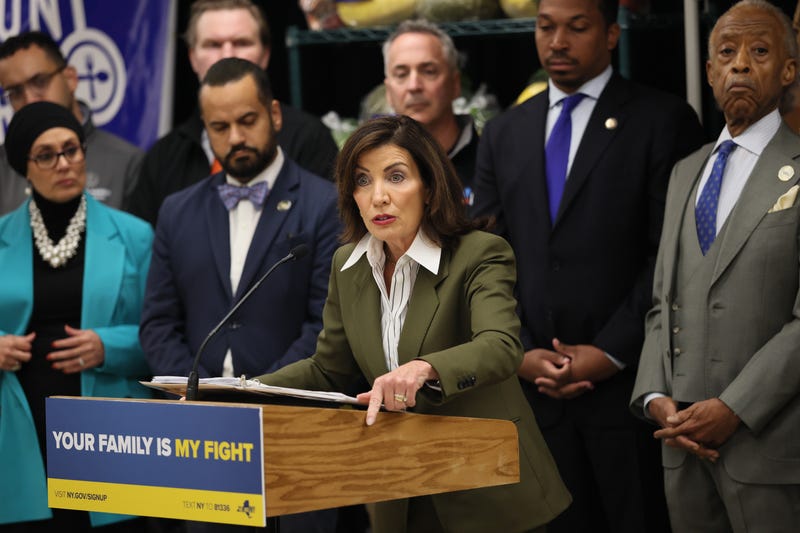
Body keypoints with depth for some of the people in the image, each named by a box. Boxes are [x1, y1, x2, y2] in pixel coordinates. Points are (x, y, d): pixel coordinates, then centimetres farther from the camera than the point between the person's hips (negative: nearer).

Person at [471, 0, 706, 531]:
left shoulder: (663, 120, -1)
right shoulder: (504, 135, 14)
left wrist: (609, 353, -12)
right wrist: (519, 354, -2)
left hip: (627, 381, -4)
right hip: (537, 387, 4)